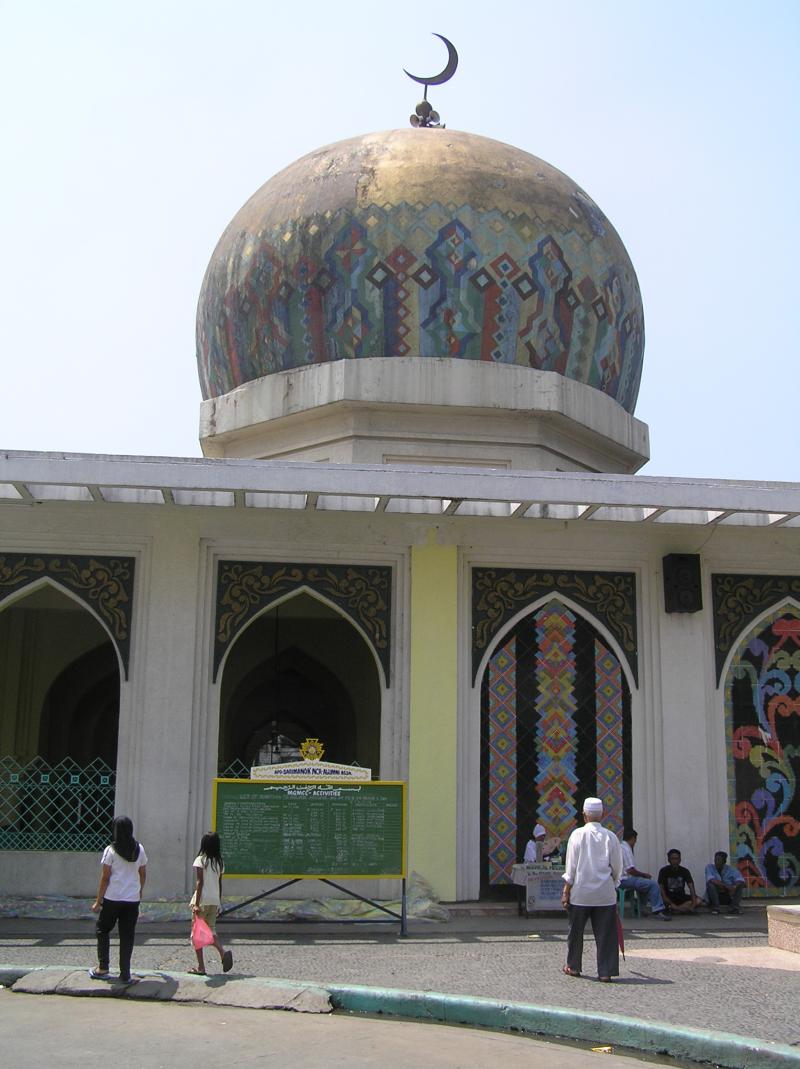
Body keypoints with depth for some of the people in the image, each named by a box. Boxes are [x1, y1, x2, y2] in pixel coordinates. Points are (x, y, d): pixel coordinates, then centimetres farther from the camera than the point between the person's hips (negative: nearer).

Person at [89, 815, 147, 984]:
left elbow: (105, 877, -8)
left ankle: (102, 968, 15)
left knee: (102, 929, 17)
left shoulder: (111, 851, -9)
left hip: (112, 899, -3)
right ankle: (125, 974, 7)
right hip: (133, 900, 3)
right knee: (127, 936, 7)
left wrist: (98, 901, -2)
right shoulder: (139, 850, 3)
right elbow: (143, 874, 11)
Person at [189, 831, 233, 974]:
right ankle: (223, 951, -8)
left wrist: (197, 904, -14)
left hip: (202, 900, -5)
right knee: (211, 929, 18)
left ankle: (201, 967, 4)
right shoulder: (220, 862, 9)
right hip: (215, 901, 5)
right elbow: (219, 885, 13)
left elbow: (199, 882, -13)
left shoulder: (200, 860, -7)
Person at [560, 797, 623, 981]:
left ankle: (573, 966, 27)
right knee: (605, 933, 6)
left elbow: (571, 866, -6)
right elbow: (617, 867, 2)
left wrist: (566, 891, 0)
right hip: (605, 893, 1)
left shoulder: (577, 834, -7)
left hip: (581, 892, -1)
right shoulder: (610, 836, -3)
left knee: (576, 931, 15)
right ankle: (606, 971, 4)